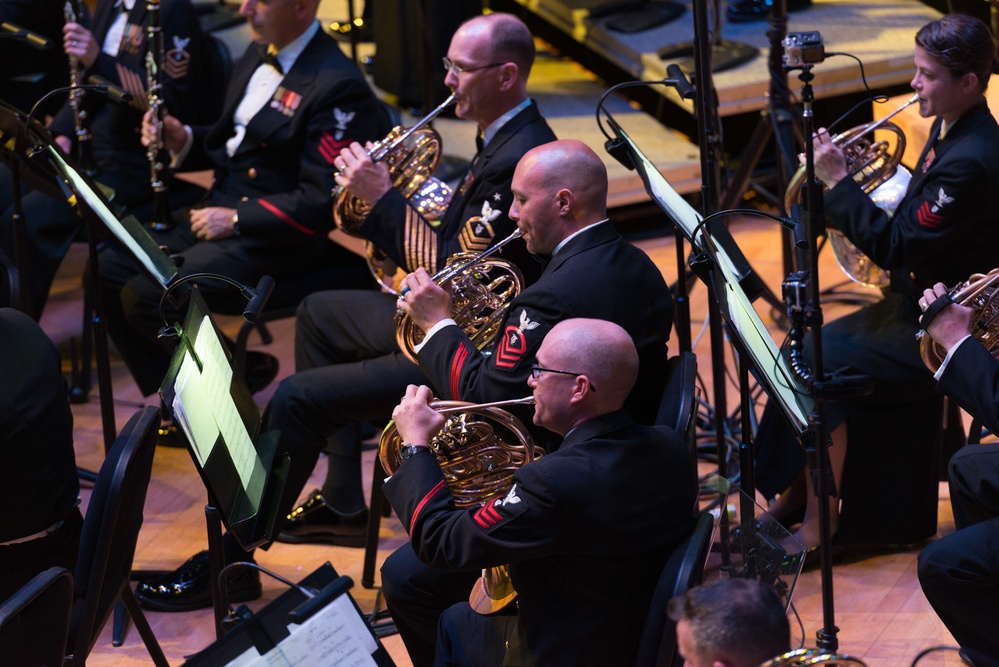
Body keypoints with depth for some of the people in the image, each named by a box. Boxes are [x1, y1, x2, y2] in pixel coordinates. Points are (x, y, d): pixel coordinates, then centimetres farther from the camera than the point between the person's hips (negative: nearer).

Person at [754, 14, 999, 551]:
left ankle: (819, 523, -7)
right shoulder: (947, 130, 6)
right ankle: (794, 495, 13)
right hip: (913, 303, 10)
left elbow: (895, 247, -24)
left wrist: (838, 181, -20)